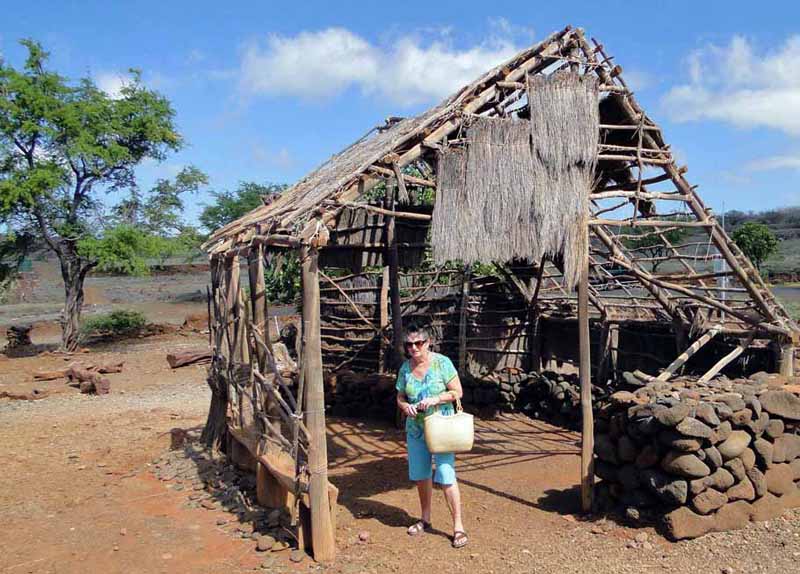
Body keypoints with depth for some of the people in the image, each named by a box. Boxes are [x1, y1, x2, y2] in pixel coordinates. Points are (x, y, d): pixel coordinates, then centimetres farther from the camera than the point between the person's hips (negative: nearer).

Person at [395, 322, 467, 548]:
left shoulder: (442, 363, -11)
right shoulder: (405, 368, 1)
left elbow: (457, 392, -9)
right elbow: (400, 398, 9)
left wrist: (435, 399, -23)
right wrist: (405, 407, -13)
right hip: (415, 428, 5)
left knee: (445, 476, -9)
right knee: (420, 475, 13)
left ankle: (458, 526, 2)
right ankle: (425, 520, 31)